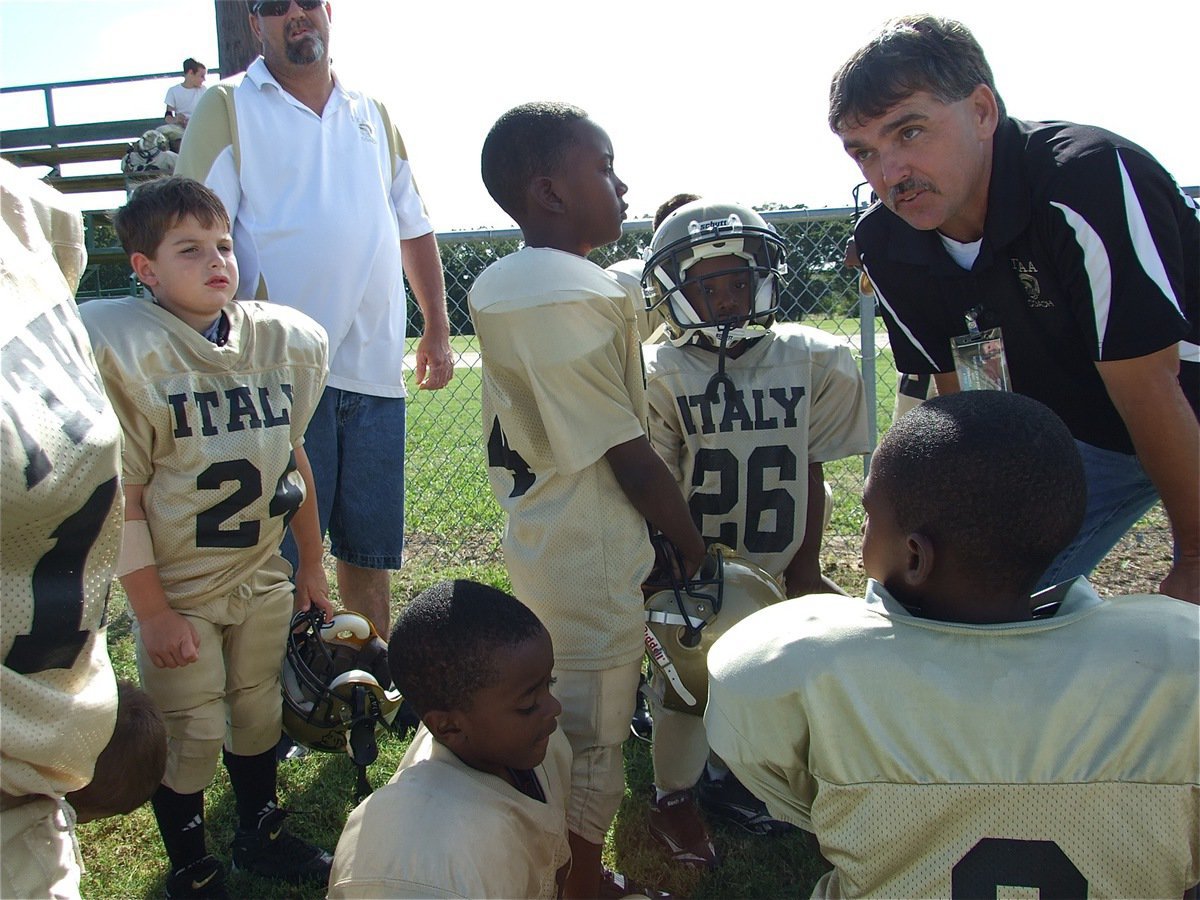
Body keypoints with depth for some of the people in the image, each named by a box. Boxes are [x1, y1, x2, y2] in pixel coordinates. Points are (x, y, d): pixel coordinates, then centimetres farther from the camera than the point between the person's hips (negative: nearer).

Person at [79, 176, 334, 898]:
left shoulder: (283, 340, -3)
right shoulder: (121, 350, -18)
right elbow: (121, 498, -16)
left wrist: (311, 564, 13)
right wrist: (153, 612, -14)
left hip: (262, 578, 5)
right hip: (177, 589, -4)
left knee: (258, 714, 19)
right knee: (191, 736, 7)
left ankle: (261, 836, 42)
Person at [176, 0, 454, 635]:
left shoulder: (374, 116, 17)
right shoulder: (228, 108, 3)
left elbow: (414, 229, 22)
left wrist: (437, 330, 15)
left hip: (376, 369, 5)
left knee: (370, 548, 13)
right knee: (284, 559, -1)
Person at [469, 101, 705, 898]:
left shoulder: (495, 286, 5)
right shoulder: (583, 296, -23)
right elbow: (631, 457, -19)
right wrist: (694, 548, -6)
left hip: (534, 541, 9)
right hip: (592, 560, -9)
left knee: (556, 725, 22)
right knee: (591, 741, 9)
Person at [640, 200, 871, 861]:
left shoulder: (811, 361, -5)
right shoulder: (661, 376, -14)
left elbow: (812, 474, 0)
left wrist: (806, 568, 2)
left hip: (777, 571, 4)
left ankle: (725, 777, 41)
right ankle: (673, 797, 30)